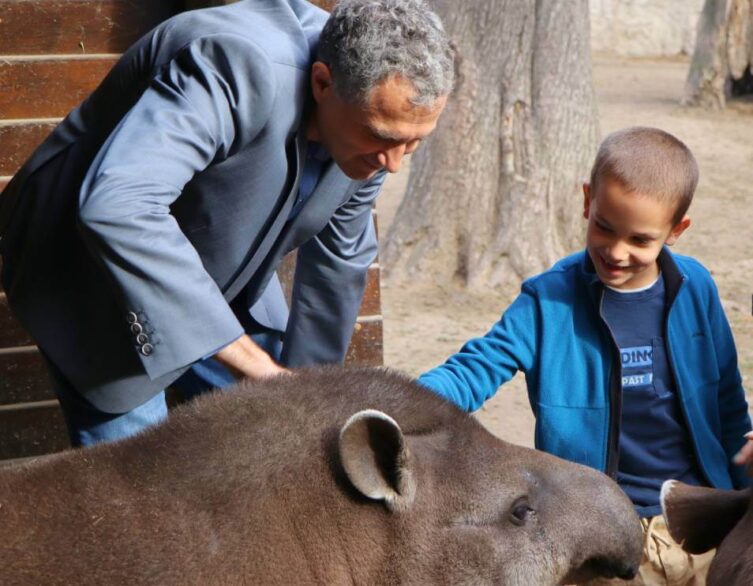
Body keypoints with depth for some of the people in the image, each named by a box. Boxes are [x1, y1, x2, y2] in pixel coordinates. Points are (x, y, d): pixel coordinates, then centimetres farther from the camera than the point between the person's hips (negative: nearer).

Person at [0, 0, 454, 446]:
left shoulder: (377, 120, -13)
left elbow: (339, 261, 3)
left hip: (222, 271, 7)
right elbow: (114, 208, -51)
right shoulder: (233, 71, -38)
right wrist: (258, 365, -48)